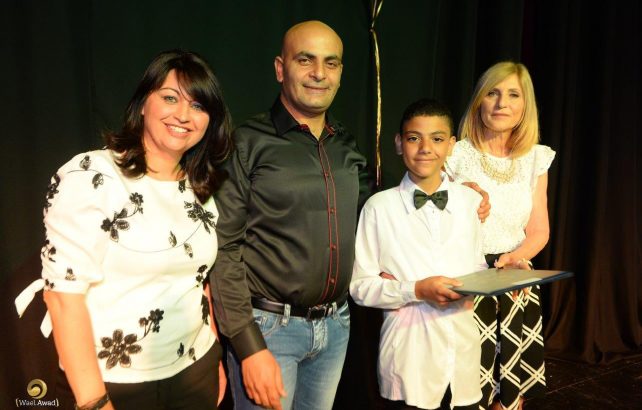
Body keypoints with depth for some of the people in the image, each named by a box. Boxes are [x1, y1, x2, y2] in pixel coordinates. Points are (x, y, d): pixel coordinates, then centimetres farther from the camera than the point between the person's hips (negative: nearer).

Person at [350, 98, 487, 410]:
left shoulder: (471, 201, 2)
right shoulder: (379, 206, -7)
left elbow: (478, 267, 11)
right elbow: (359, 285, -7)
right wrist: (416, 290, -17)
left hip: (465, 353, 3)